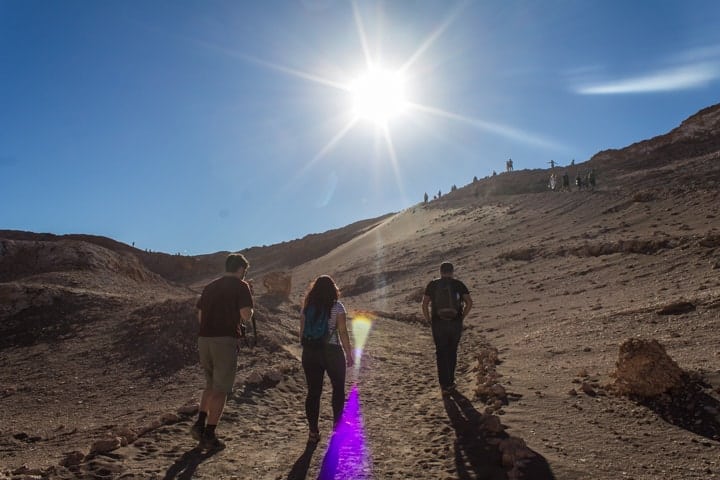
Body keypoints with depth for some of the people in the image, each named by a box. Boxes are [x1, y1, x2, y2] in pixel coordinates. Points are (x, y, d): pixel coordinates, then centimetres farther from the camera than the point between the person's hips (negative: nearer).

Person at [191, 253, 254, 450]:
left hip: (204, 338, 6)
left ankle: (200, 424, 17)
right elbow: (246, 315, -13)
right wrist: (250, 310, 7)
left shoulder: (210, 286, 15)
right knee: (220, 390, 3)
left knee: (211, 385, 23)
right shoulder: (241, 286, -4)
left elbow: (200, 316, 17)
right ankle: (209, 436, 7)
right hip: (225, 340, -6)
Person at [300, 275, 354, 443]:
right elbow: (343, 333, -10)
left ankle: (313, 431, 11)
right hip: (332, 352, -3)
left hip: (310, 352, 3)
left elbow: (302, 333, 5)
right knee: (338, 388, 16)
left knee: (313, 391, 9)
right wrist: (349, 354, -2)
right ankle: (337, 424, 21)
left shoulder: (307, 308, 4)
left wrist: (306, 349, 15)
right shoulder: (337, 308, -8)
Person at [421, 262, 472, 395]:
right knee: (452, 353, 17)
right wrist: (462, 318, 3)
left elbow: (424, 304, -5)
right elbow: (469, 302, -6)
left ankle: (445, 385, 5)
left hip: (438, 324, -1)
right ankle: (450, 382, 26)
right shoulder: (458, 284, 3)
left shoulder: (432, 284, 3)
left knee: (441, 354, 7)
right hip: (456, 323, 1)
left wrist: (428, 321, 4)